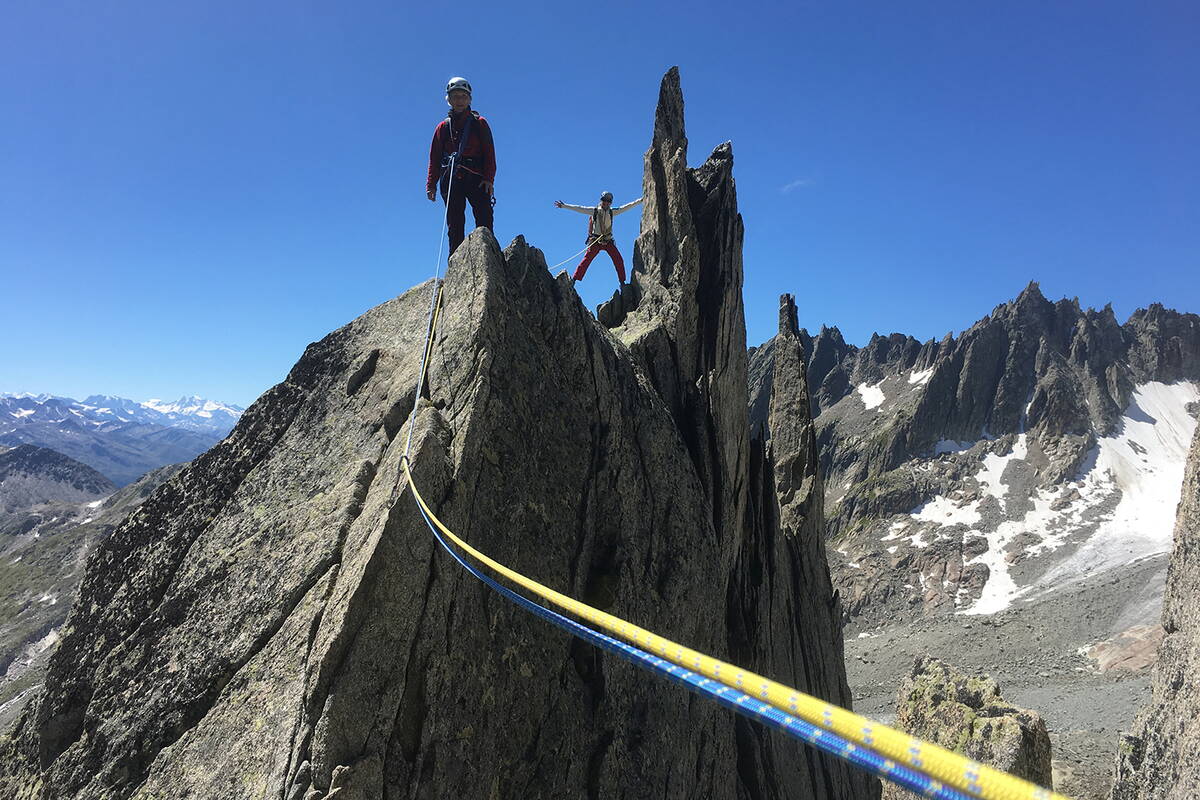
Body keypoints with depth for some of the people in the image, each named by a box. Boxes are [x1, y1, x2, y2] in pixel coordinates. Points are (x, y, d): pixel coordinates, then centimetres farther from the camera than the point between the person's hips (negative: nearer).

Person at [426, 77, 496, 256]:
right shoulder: (443, 127, 19)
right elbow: (434, 158, 17)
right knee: (454, 225, -2)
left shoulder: (479, 123, 13)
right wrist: (431, 184, 7)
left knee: (484, 220, -15)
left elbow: (489, 153, 5)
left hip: (476, 179, -2)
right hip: (451, 179, 2)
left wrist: (489, 178, -8)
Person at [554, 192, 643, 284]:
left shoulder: (612, 212, 8)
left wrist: (640, 200, 7)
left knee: (619, 261, -2)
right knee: (586, 260, -10)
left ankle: (622, 282, 11)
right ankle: (573, 279, -7)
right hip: (595, 241, -3)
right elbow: (579, 208, -3)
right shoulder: (594, 211, 0)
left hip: (608, 241, 3)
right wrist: (564, 205, -7)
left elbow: (626, 207, 9)